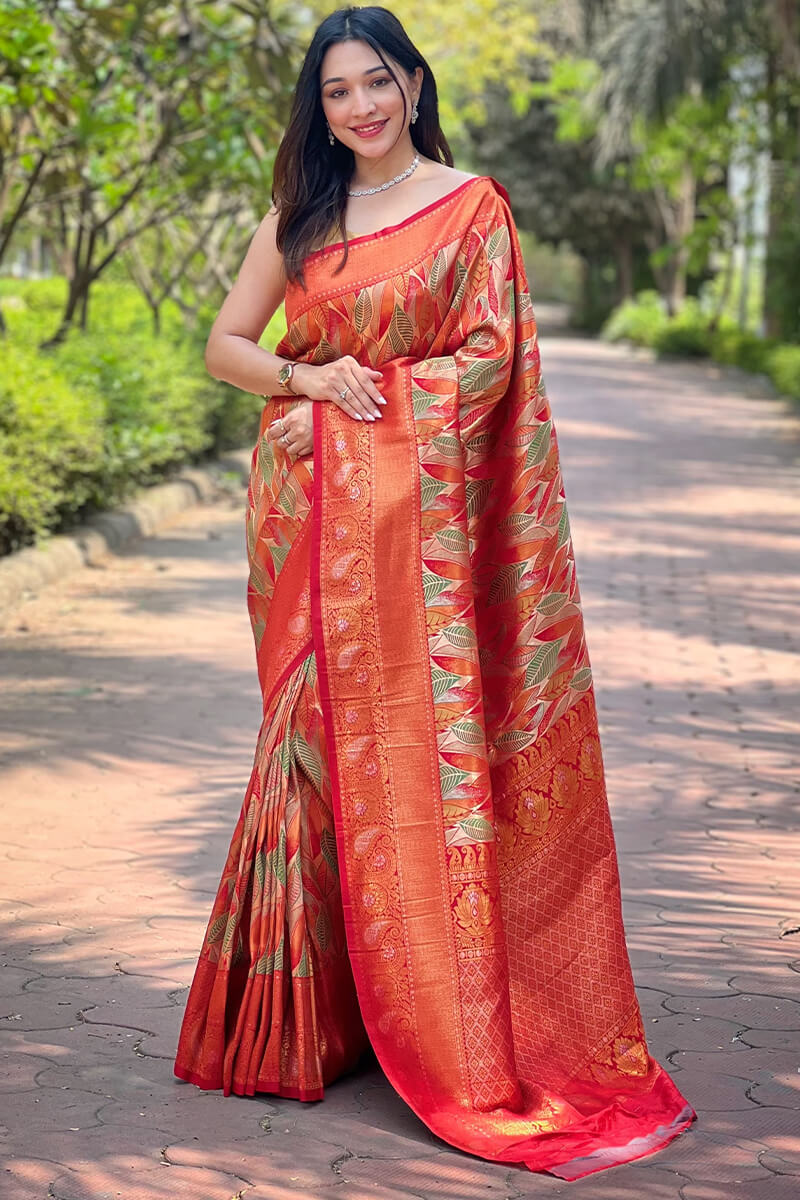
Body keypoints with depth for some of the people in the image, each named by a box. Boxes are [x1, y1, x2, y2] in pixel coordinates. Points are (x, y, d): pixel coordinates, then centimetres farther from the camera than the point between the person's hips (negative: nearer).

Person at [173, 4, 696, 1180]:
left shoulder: (471, 204, 3)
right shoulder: (298, 216, 14)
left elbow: (489, 357, -5)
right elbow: (225, 345, 14)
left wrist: (363, 397, -8)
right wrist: (308, 377, -5)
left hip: (412, 512, -4)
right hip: (304, 514, 4)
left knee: (416, 743, -4)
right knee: (312, 739, 4)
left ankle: (450, 1029, 7)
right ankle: (307, 1011, 15)